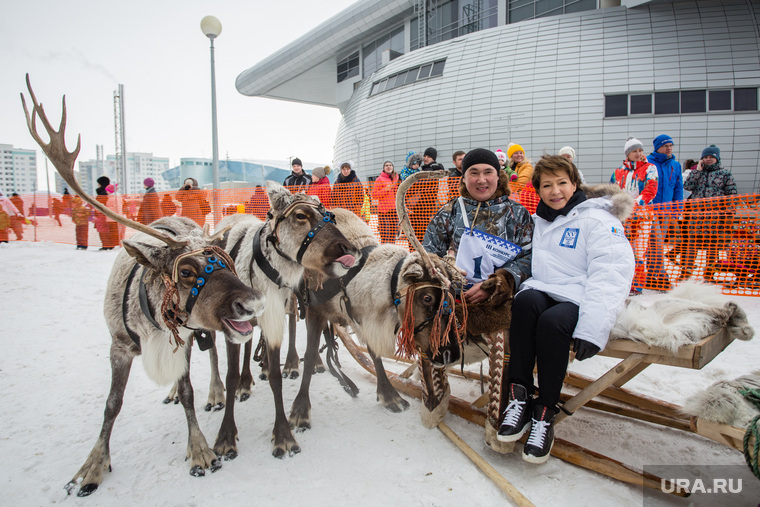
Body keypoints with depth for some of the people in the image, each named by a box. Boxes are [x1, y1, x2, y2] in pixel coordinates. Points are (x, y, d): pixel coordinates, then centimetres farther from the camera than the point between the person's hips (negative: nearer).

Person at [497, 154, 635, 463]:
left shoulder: (599, 220, 0)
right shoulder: (539, 222, 20)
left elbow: (611, 275, -12)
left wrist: (592, 328, -24)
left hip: (579, 300, -4)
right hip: (543, 293, 4)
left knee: (552, 322, -35)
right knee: (526, 301, -31)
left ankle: (545, 413, -19)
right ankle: (519, 397, -25)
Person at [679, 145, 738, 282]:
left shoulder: (725, 173, 7)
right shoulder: (697, 172, 13)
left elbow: (732, 194, 4)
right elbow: (687, 186, -4)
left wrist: (729, 214, -4)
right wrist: (698, 170, -5)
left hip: (716, 215, -1)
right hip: (696, 214, 1)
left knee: (713, 245, 3)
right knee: (692, 243, 0)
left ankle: (708, 274, 12)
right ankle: (686, 272, 4)